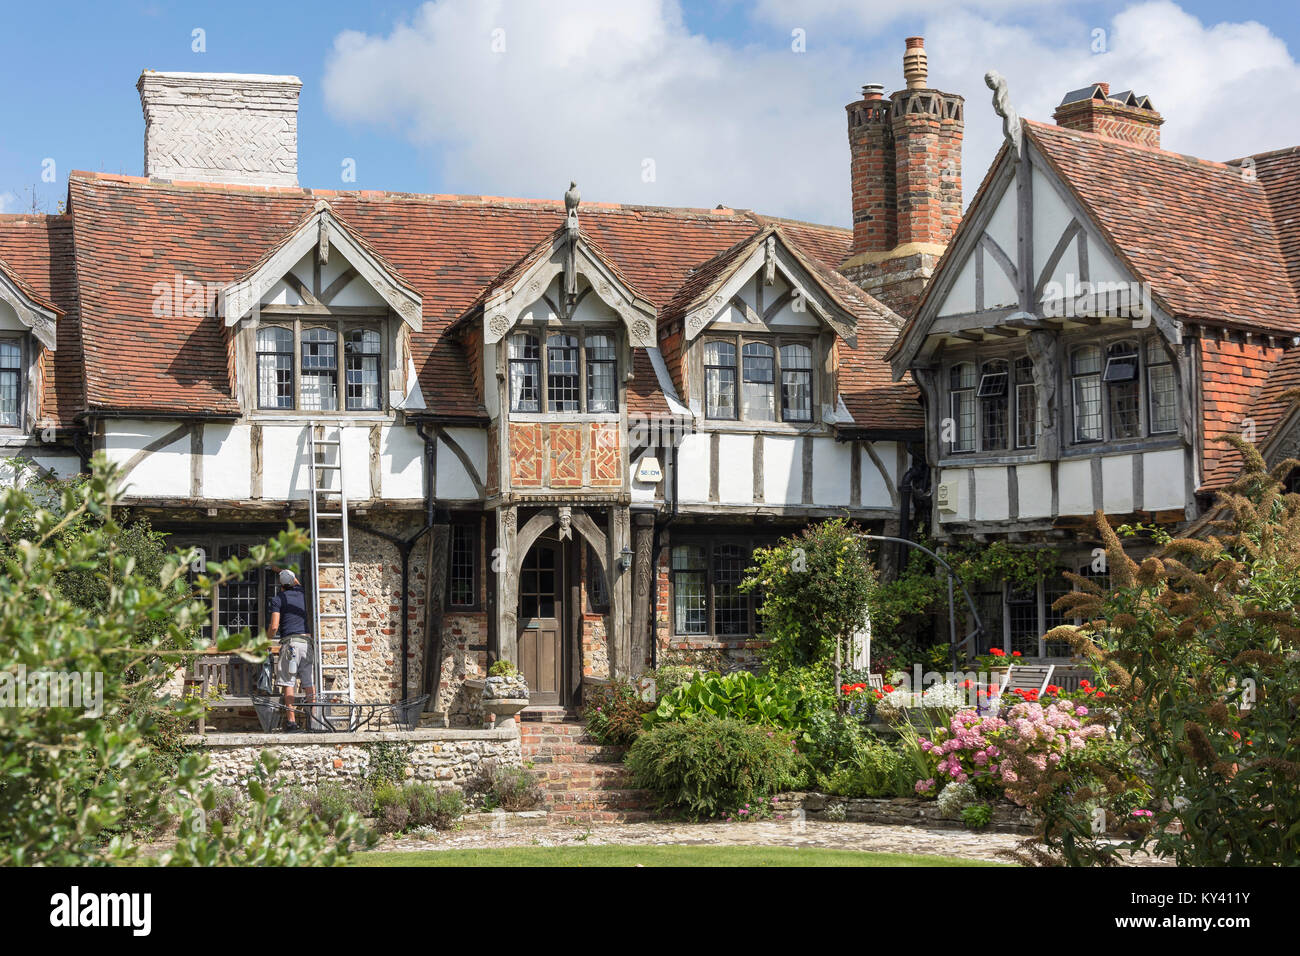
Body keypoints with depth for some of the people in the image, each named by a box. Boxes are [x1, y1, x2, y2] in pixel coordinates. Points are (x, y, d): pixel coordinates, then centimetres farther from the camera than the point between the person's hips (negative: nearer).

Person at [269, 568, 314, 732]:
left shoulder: (277, 599, 1)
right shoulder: (301, 593, 15)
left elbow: (274, 626, -6)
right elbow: (298, 583, 42)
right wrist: (289, 574, 58)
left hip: (289, 642, -4)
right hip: (306, 640, 4)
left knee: (288, 683, -5)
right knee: (309, 683, 4)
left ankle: (292, 722, -13)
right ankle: (311, 718, -2)